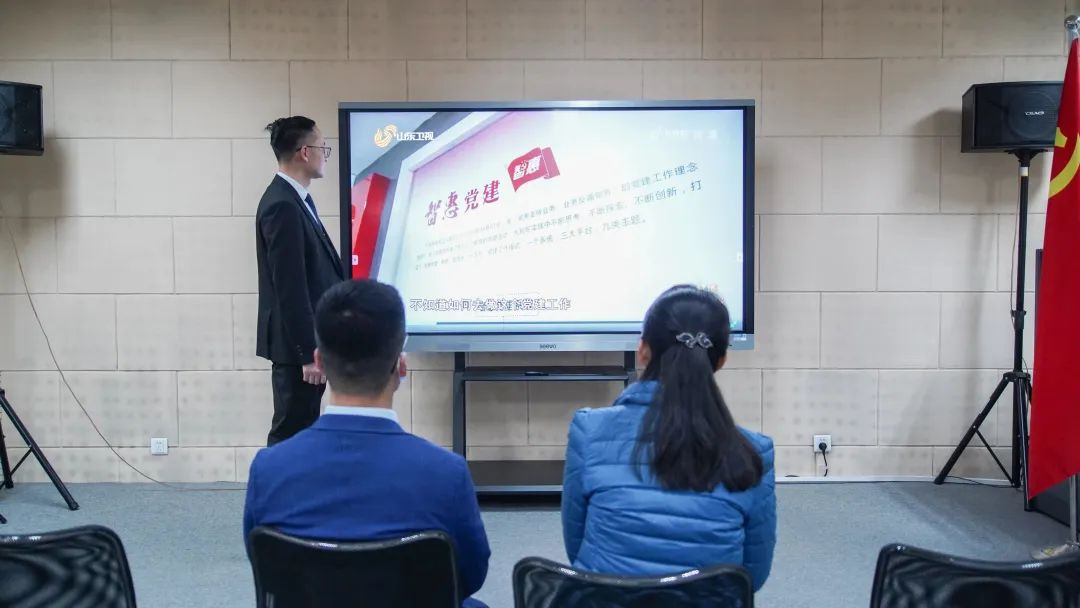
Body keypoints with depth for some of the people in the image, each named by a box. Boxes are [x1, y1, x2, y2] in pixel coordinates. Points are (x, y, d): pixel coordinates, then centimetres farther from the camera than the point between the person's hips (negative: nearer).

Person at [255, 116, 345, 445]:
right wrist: (309, 352, -21)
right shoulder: (283, 206, -20)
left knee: (302, 430, 16)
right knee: (291, 433, -1)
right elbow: (289, 288, -23)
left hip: (307, 339, 10)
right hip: (298, 344, -10)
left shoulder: (295, 198, 12)